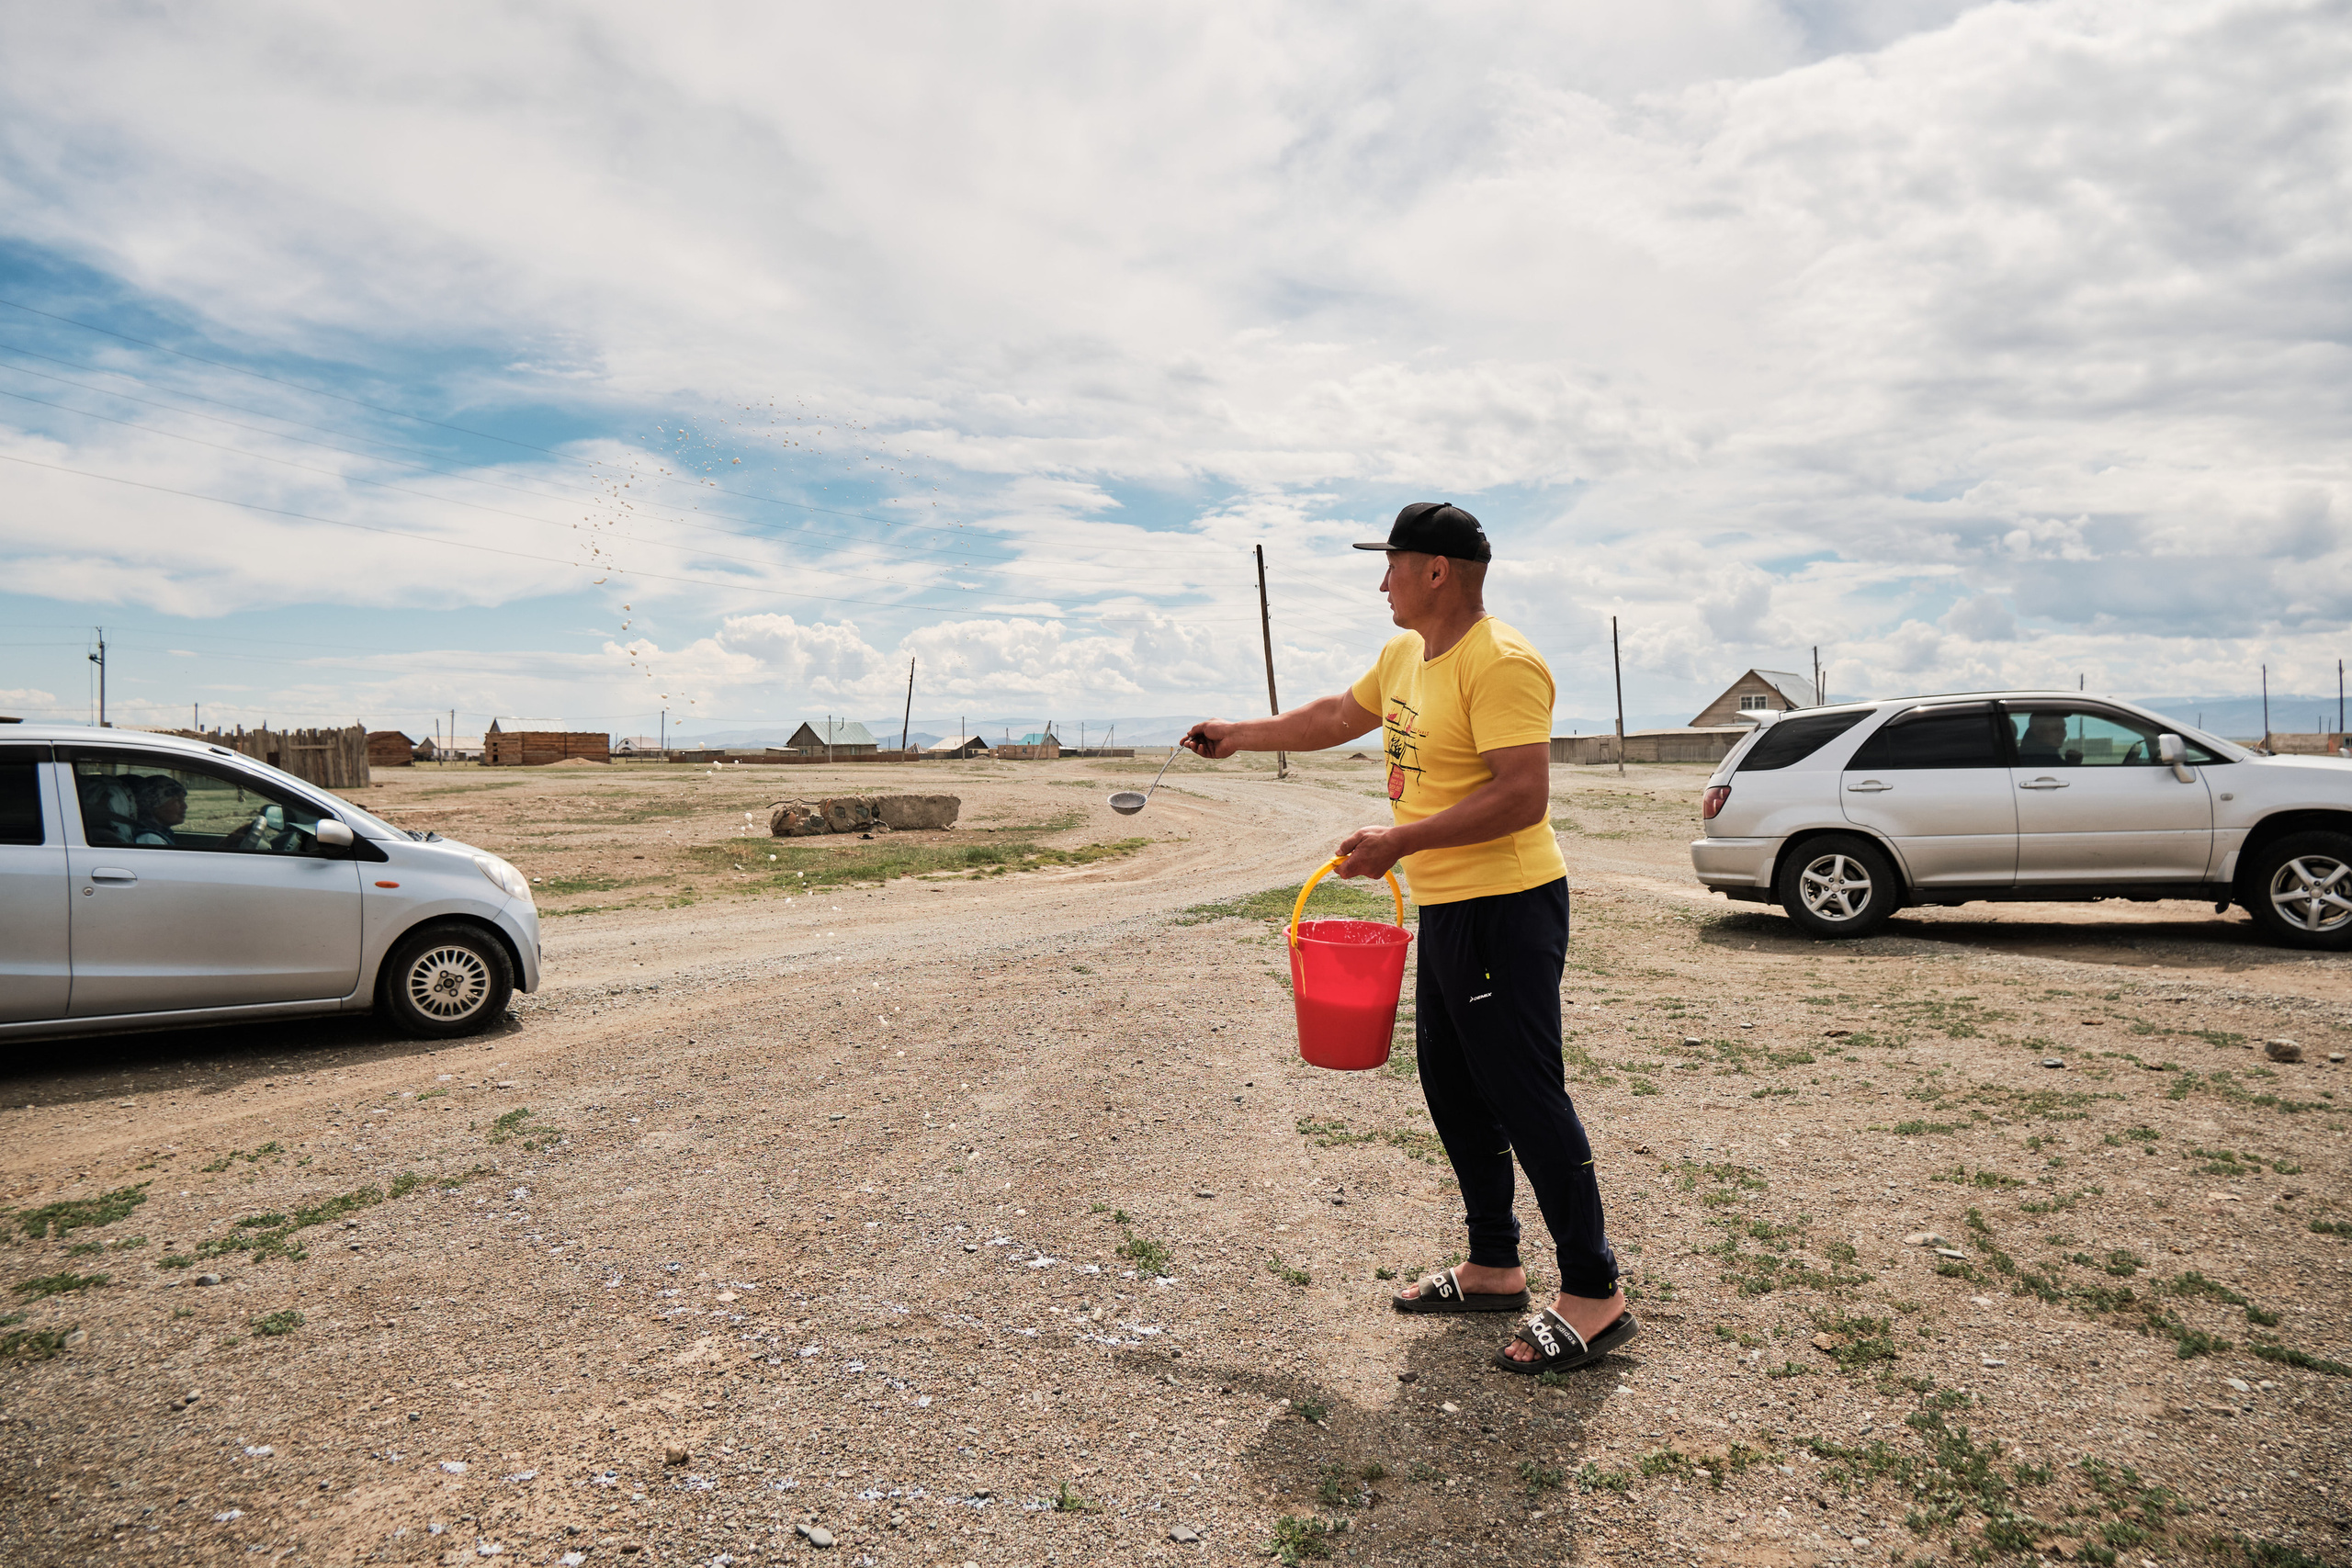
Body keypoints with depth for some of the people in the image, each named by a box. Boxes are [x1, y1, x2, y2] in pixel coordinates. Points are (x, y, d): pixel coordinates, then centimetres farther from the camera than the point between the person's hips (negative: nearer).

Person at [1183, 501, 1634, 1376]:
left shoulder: (1501, 664, -18)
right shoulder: (1405, 656, 13)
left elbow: (1523, 795, -26)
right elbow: (1339, 716, 29)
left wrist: (1399, 842, -25)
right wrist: (1243, 736, 34)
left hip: (1505, 909, -10)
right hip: (1446, 909, 10)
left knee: (1525, 1097, -6)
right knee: (1454, 1091, 15)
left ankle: (1594, 1296, 5)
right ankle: (1494, 1268, 28)